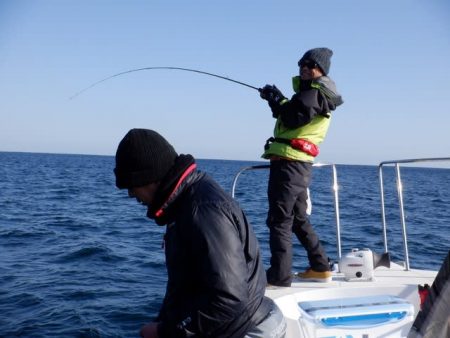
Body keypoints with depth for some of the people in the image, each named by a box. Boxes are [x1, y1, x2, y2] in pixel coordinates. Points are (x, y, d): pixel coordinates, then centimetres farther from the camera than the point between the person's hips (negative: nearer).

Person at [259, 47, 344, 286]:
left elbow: (292, 118, -20)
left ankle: (279, 277, -7)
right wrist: (278, 100, 6)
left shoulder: (315, 93, -8)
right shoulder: (310, 93, 23)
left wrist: (276, 98, -6)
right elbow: (292, 115, 19)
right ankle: (320, 268, 25)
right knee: (298, 219, 18)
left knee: (279, 220, -9)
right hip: (298, 164, 10)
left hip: (289, 162, -10)